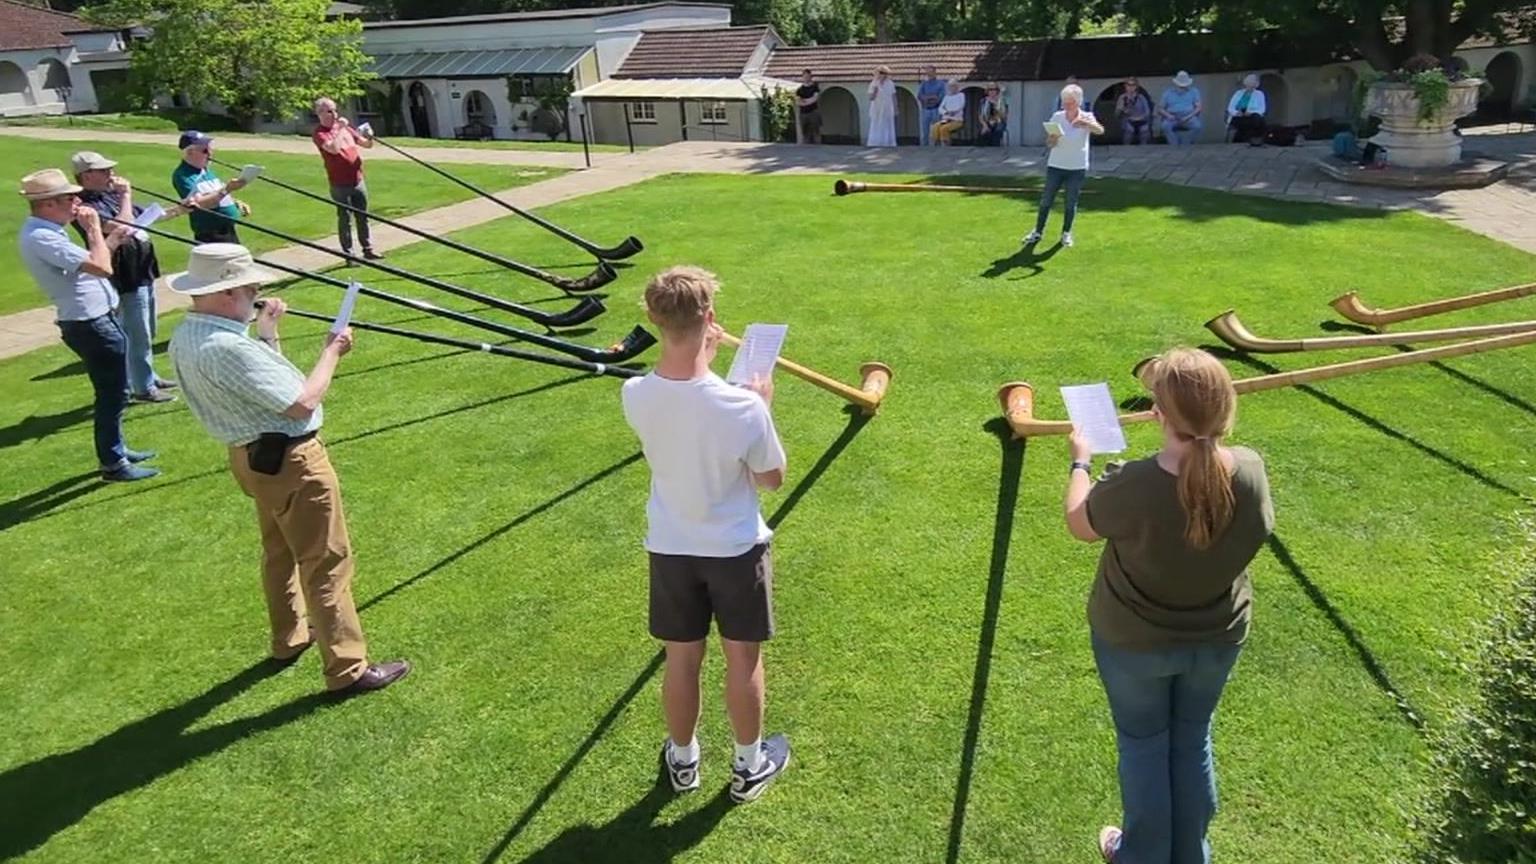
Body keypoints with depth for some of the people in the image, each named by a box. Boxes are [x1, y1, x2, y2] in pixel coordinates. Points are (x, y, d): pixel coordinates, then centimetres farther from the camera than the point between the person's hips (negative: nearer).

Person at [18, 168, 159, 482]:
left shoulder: (45, 231, 10)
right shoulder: (41, 238, -23)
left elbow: (88, 263, 17)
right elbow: (101, 267, -29)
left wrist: (110, 242, 5)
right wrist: (93, 228, -17)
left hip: (97, 320, 11)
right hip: (92, 325, -11)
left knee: (112, 390, 21)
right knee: (112, 392, -1)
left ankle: (115, 450, 35)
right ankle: (113, 465, 10)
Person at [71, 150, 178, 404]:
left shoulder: (109, 195, 10)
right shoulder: (87, 207, -20)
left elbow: (147, 216, 21)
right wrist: (126, 196, -22)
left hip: (143, 272, 10)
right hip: (127, 279, -10)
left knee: (147, 334, 21)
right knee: (139, 337, 0)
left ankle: (148, 376, 36)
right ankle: (143, 388, 10)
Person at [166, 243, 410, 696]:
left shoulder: (184, 338, 2)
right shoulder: (227, 348, -29)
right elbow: (301, 403, -26)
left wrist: (266, 333, 8)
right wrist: (332, 351, -16)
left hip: (253, 456, 10)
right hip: (291, 461, -10)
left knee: (280, 552, 26)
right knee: (327, 562, -1)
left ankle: (289, 637, 44)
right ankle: (348, 669, 6)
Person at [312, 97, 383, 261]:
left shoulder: (344, 127, 11)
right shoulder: (319, 133, -8)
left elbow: (365, 144, 15)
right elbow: (334, 148, -26)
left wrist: (369, 138, -7)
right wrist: (341, 129, -21)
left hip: (358, 180, 6)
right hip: (340, 184, -6)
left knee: (363, 217, 12)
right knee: (345, 219, 2)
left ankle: (368, 250, 21)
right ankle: (348, 254, 9)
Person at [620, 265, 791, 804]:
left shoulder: (635, 396, -17)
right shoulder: (743, 406, -28)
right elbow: (771, 478, -11)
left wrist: (698, 358, 12)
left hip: (669, 547, 3)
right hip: (736, 548, -3)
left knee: (681, 659, 19)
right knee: (743, 659, 17)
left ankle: (682, 760, 40)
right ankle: (749, 766, 36)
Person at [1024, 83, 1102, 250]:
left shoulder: (1086, 118, -5)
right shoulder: (1056, 117, 0)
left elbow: (1100, 131, -25)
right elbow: (1049, 144, 1)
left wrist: (1085, 122, -44)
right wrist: (1052, 139, -23)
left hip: (1077, 167, -1)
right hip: (1055, 166, 1)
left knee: (1071, 203, 5)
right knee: (1046, 200, 3)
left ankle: (1066, 234, 19)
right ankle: (1038, 232, 15)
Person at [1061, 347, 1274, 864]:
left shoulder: (1133, 487, -34)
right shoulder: (1250, 471, -22)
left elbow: (1078, 525, -13)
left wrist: (1080, 461, 3)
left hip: (1135, 640, -3)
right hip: (1218, 636, 4)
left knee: (1143, 744, 20)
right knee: (1193, 740, 25)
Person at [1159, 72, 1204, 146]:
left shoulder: (1194, 91, 13)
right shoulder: (1168, 93, 14)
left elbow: (1199, 107, 3)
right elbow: (1160, 109, 8)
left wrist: (1189, 117, -15)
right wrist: (1168, 115, -13)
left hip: (1189, 117, 0)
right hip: (1173, 118, 0)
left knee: (1197, 126, -33)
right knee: (1165, 126, -35)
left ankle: (1185, 146, -23)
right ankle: (1175, 147, -31)